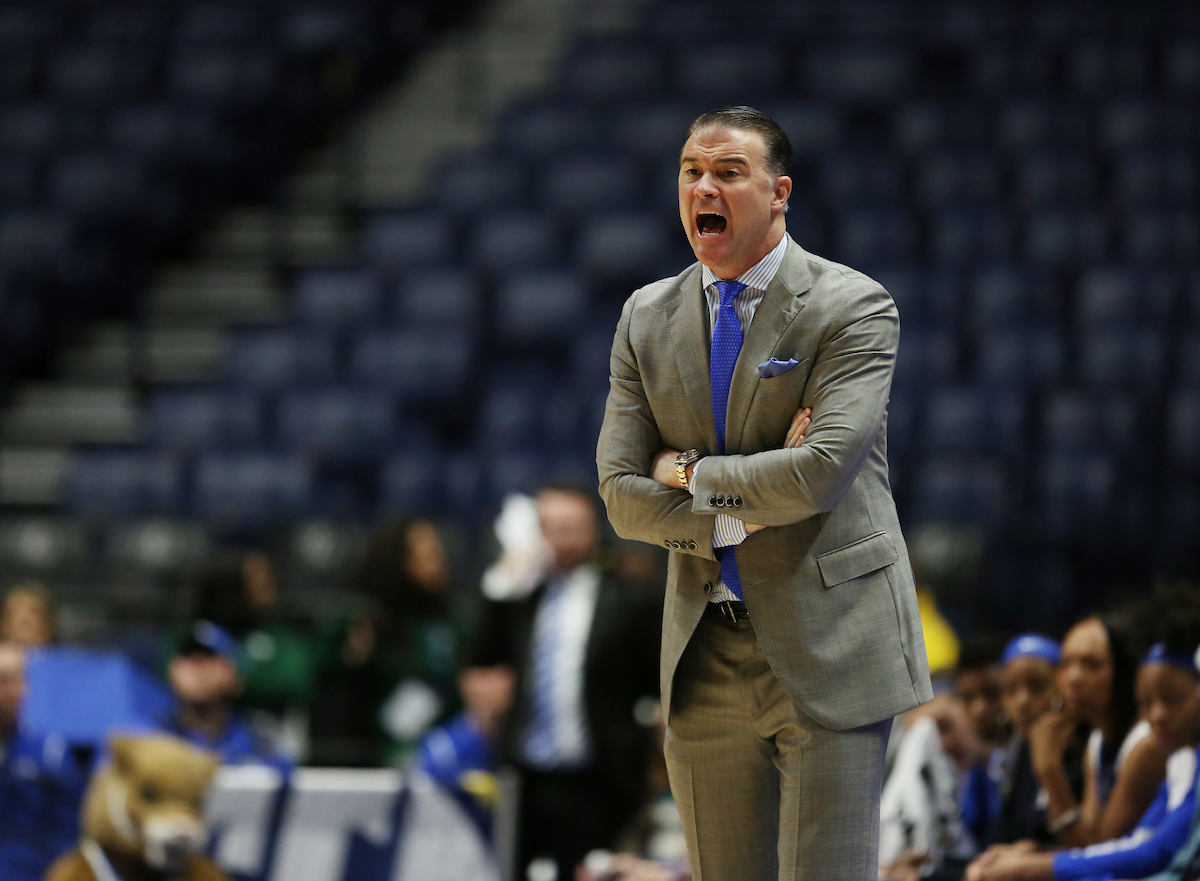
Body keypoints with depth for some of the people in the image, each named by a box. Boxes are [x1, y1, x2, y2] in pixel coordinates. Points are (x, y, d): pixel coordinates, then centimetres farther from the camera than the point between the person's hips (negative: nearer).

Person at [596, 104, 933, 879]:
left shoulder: (854, 308, -6)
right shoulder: (647, 319, 10)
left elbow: (821, 472, -19)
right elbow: (622, 495, 3)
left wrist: (691, 474, -6)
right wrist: (746, 508, -11)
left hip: (827, 648, -5)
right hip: (707, 661, 5)